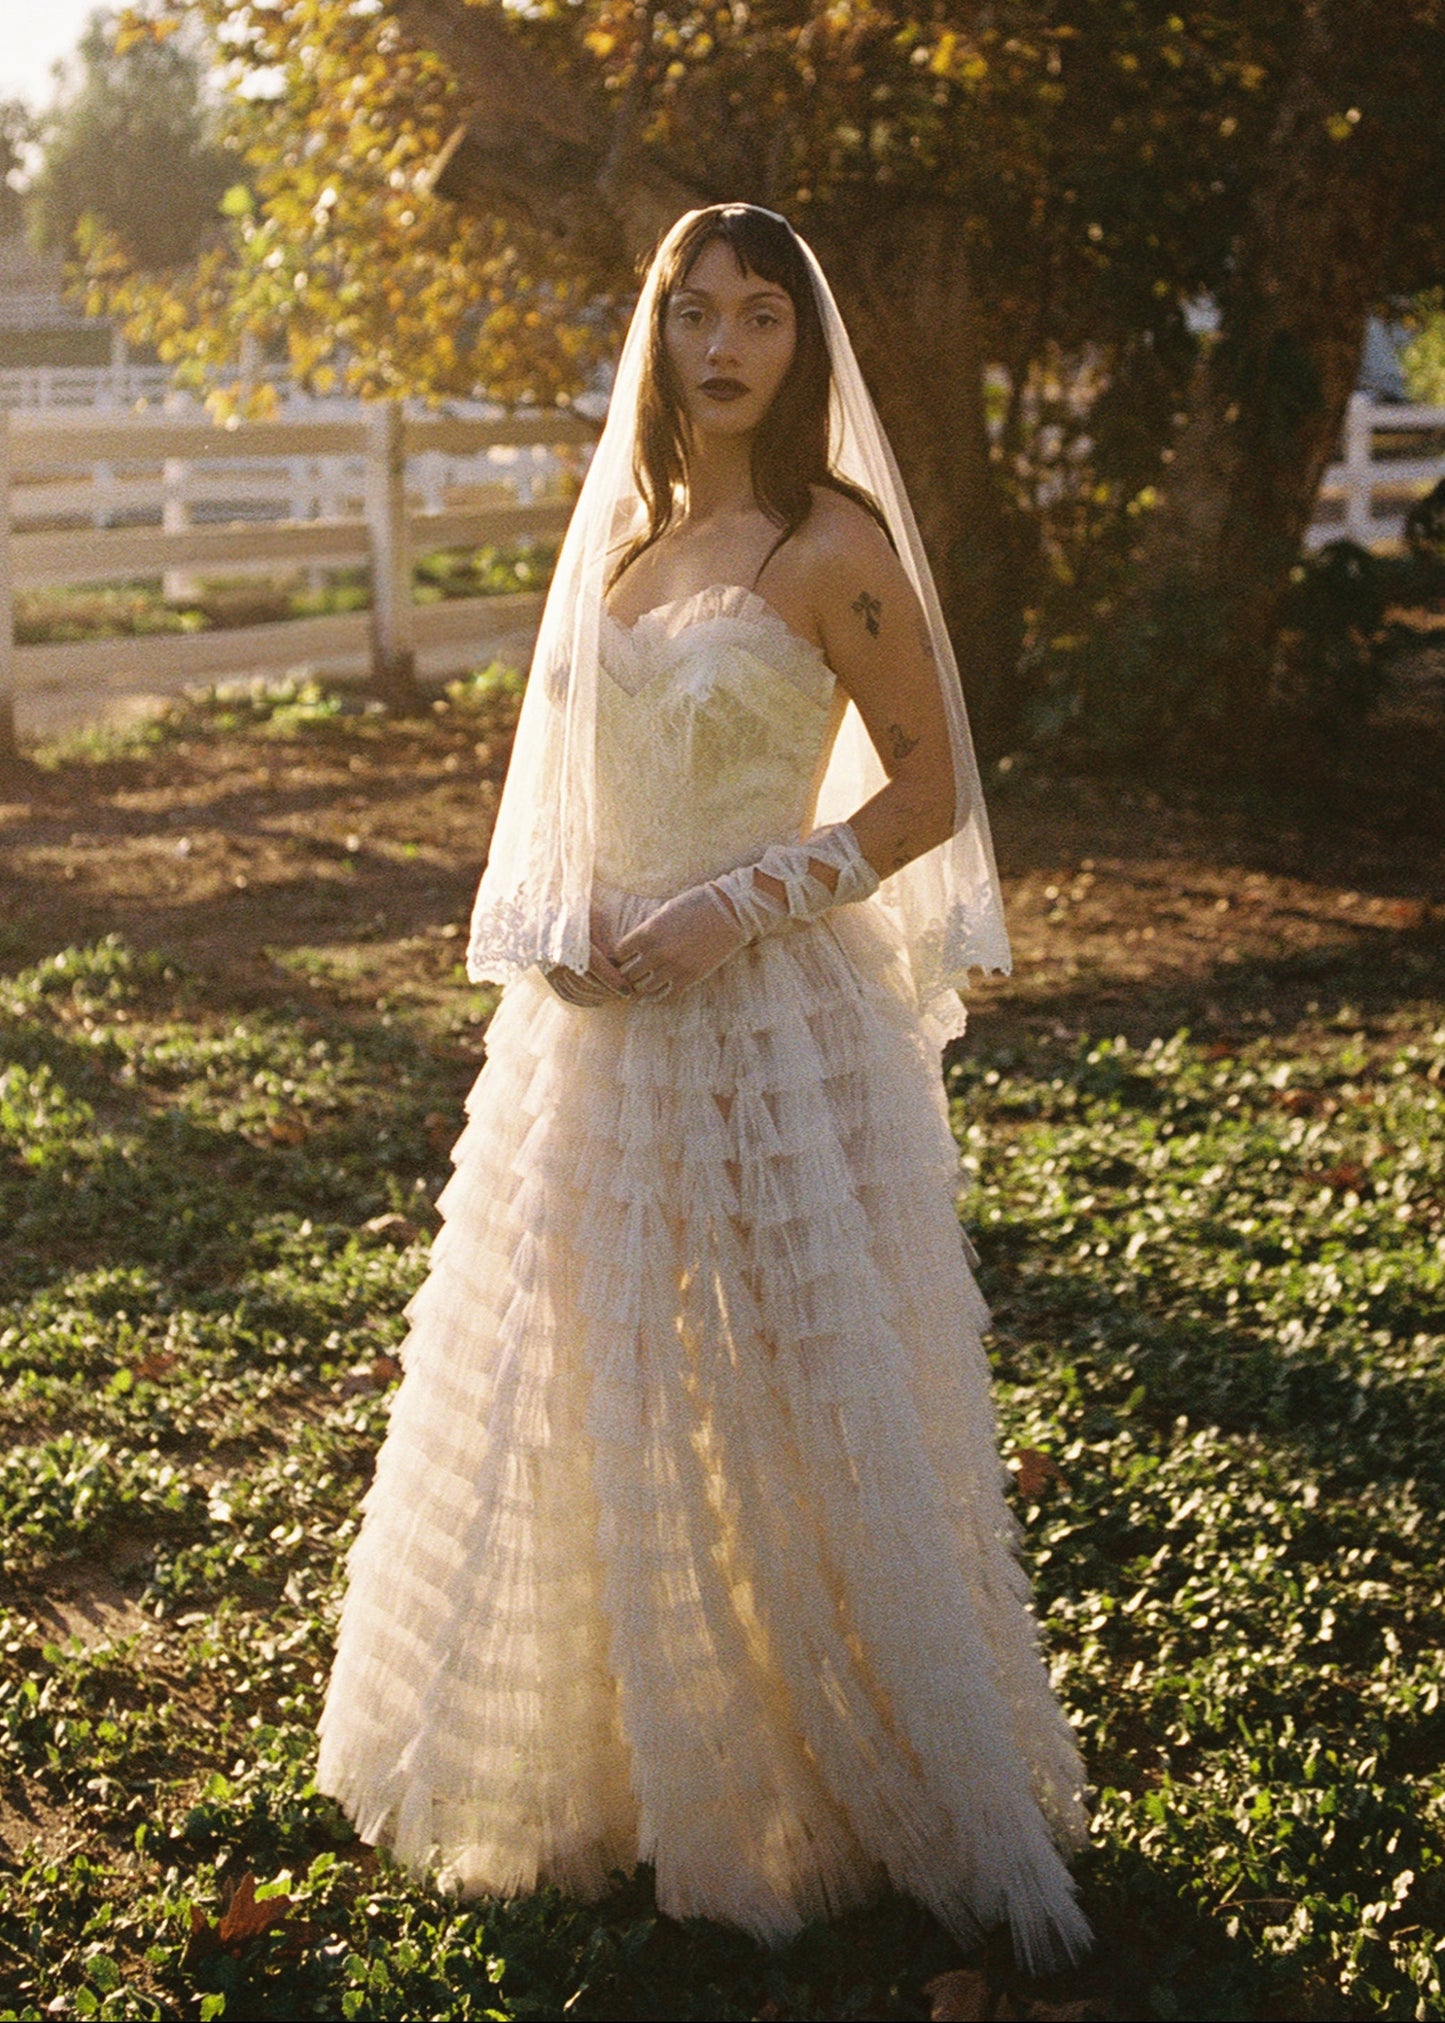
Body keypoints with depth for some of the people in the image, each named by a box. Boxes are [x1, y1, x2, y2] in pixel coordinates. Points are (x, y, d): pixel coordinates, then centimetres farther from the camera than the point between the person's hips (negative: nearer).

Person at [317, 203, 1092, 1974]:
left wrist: (732, 910, -16)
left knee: (795, 1409, 0)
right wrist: (562, 919, -2)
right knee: (579, 1400, 14)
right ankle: (587, 1755, 33)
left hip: (768, 1016, -6)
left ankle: (904, 1790, 17)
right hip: (600, 1014, 6)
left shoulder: (833, 544, -9)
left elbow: (926, 791, -8)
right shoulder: (621, 528, 10)